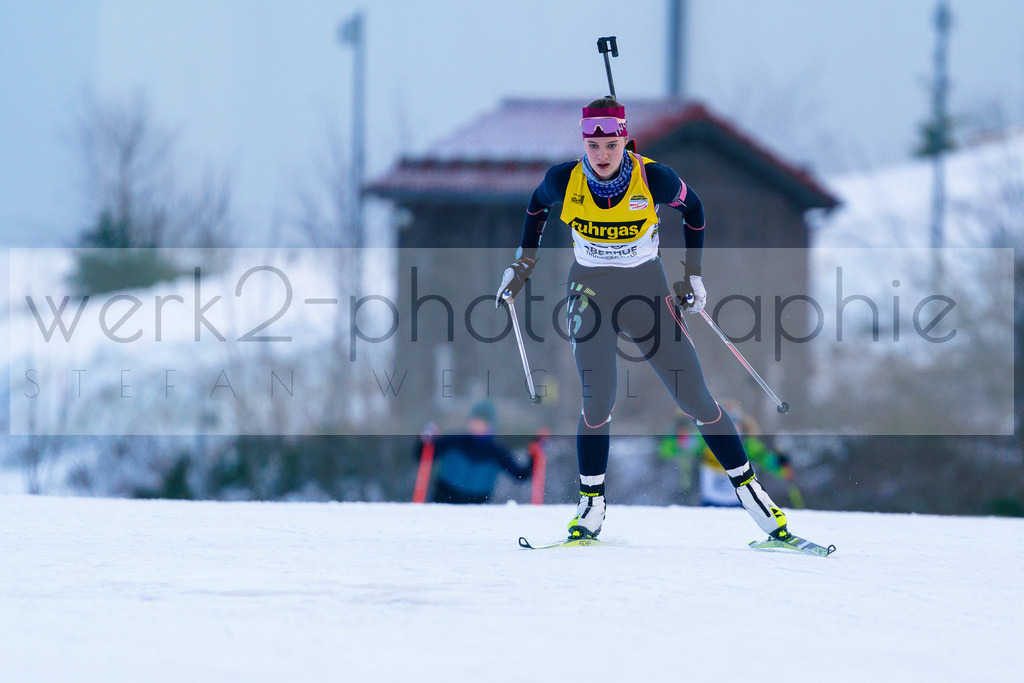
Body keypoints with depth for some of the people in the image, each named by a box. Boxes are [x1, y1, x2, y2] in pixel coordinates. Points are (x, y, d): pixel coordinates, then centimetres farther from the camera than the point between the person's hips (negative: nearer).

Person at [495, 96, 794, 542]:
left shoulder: (654, 179, -16)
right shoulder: (564, 181, -13)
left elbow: (692, 208, 4)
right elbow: (538, 204, 12)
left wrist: (693, 275, 6)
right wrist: (524, 262, 12)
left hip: (648, 294, 0)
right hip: (591, 296, 0)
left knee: (696, 400, -3)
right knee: (598, 405, -13)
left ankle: (747, 487, 7)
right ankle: (592, 503, 6)